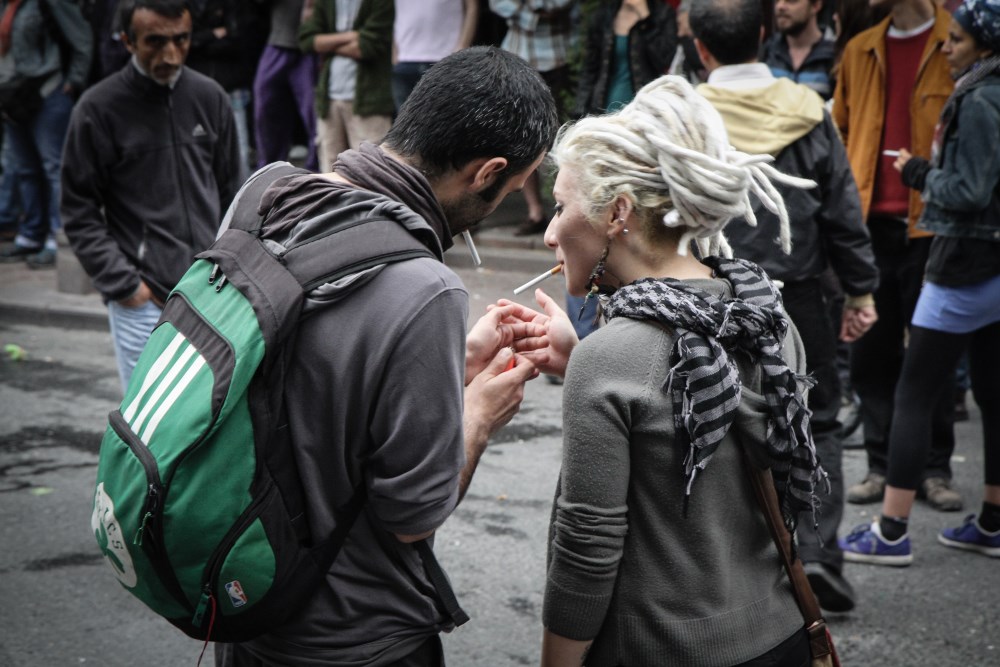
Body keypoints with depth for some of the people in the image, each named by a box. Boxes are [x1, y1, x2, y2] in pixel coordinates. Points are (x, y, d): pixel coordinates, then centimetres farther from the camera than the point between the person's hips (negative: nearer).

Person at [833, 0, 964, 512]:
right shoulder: (859, 50, 12)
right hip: (869, 220, 4)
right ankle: (882, 465, 19)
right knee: (870, 349, 7)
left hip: (931, 223, -4)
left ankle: (935, 469, 16)